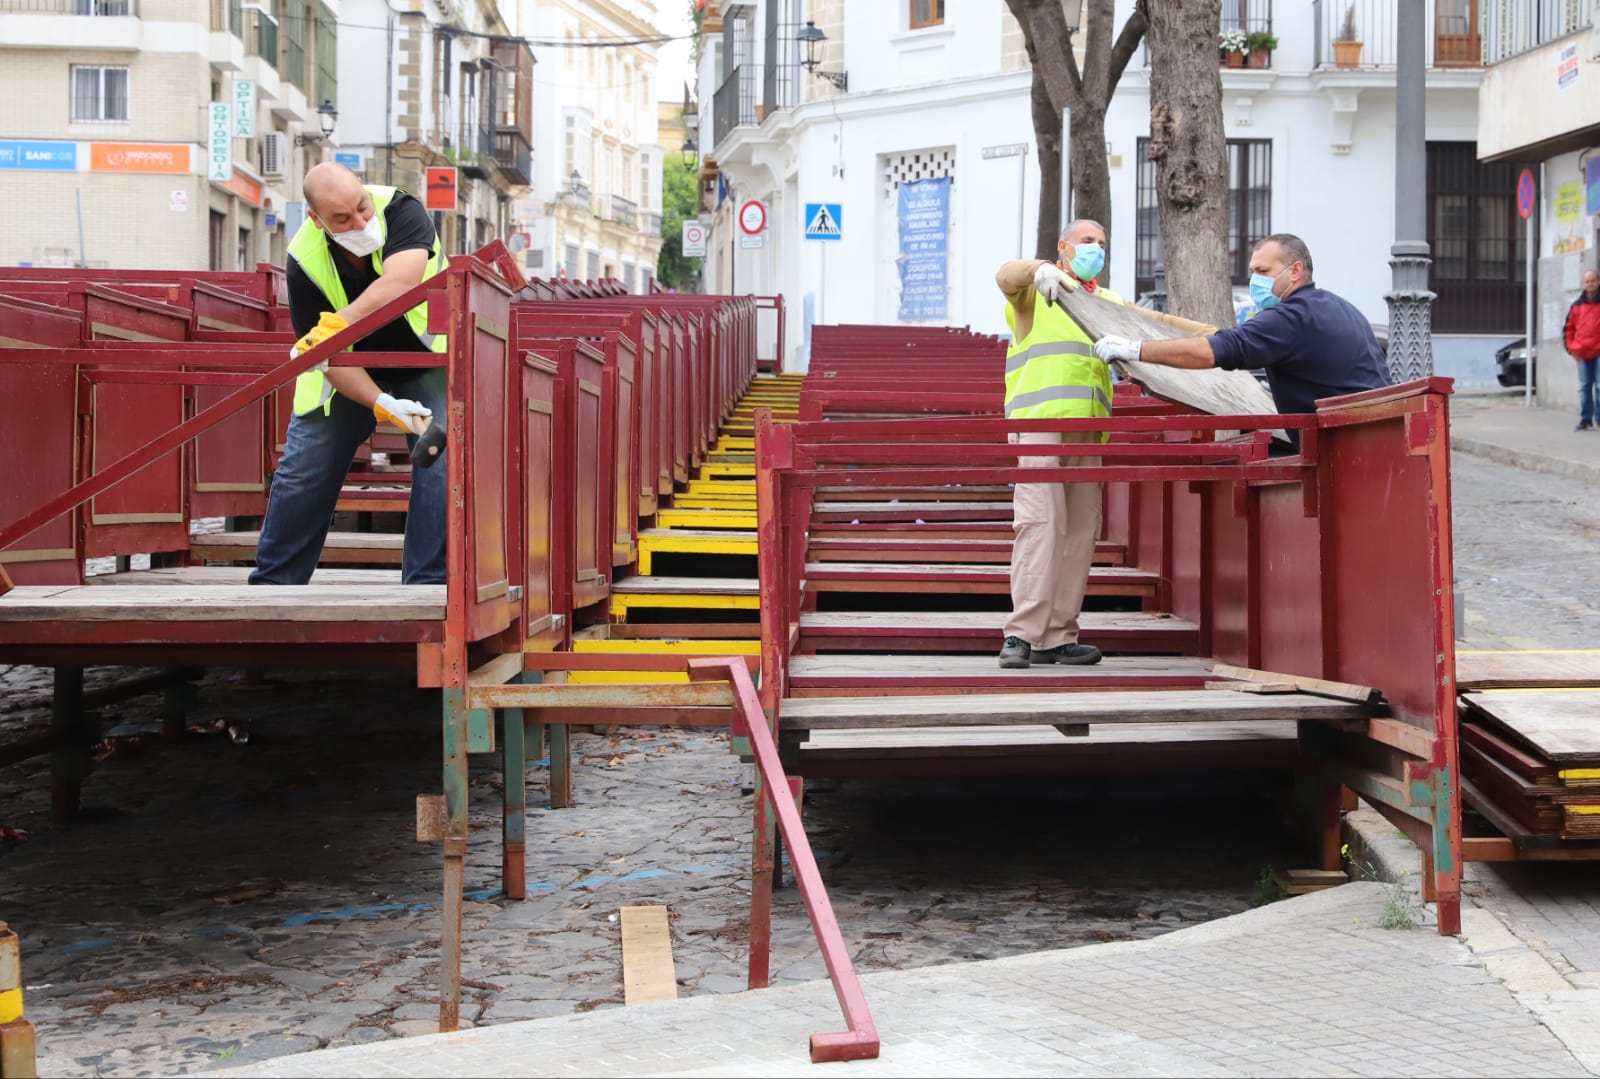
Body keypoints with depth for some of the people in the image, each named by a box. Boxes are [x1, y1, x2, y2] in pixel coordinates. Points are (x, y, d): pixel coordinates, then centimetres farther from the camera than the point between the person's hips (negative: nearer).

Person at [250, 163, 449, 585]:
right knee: (302, 470, -1)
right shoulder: (304, 260, -23)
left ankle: (427, 583, -9)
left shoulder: (400, 210, -27)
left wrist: (338, 323, -55)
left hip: (424, 359, -1)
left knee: (441, 463, -17)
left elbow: (401, 282, -45)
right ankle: (272, 582, 14)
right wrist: (381, 404, -37)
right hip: (350, 372, 1)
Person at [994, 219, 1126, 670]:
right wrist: (1041, 270, -34)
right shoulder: (1035, 292, 9)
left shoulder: (1109, 303, 27)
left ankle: (1058, 636, 4)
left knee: (1081, 530, 2)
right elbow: (1007, 276, -12)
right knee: (1039, 521, -16)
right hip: (1039, 418, -6)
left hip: (1087, 429, 6)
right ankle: (1022, 634, -20)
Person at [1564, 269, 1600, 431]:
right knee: (1584, 387, 6)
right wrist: (1571, 348, 3)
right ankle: (1586, 419, 10)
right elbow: (1569, 328, 13)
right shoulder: (1577, 305, 10)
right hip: (1582, 355, 3)